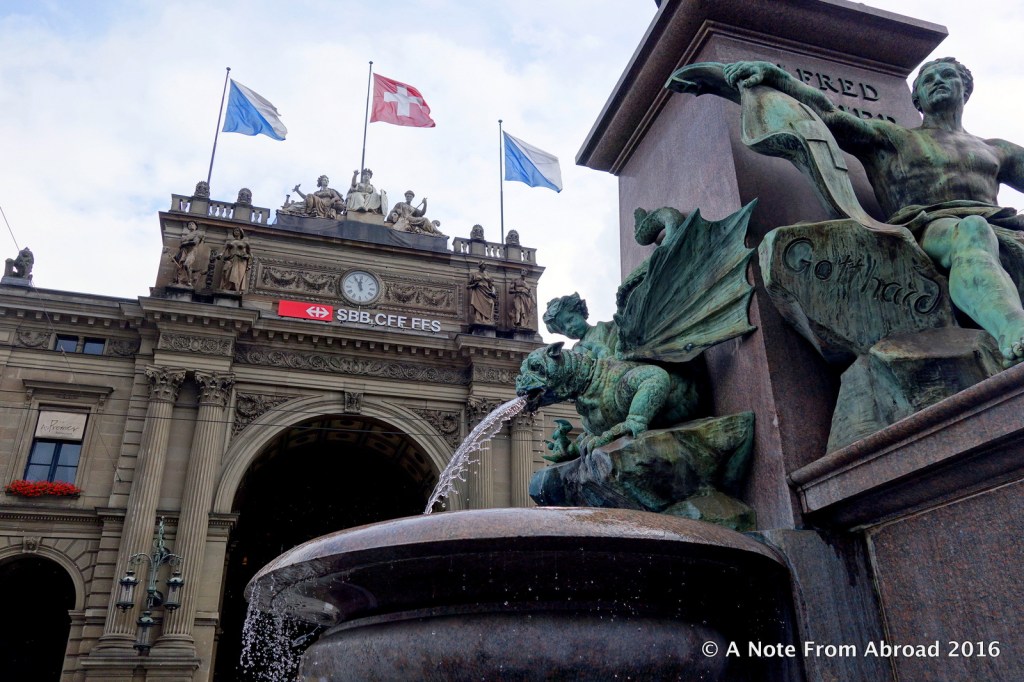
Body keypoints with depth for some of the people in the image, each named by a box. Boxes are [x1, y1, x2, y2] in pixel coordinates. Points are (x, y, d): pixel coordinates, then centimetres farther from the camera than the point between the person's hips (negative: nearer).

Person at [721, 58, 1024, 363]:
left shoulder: (997, 151, 37)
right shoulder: (894, 138, 26)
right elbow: (828, 114, 12)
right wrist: (772, 73, -1)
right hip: (927, 226, -3)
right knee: (973, 233, -38)